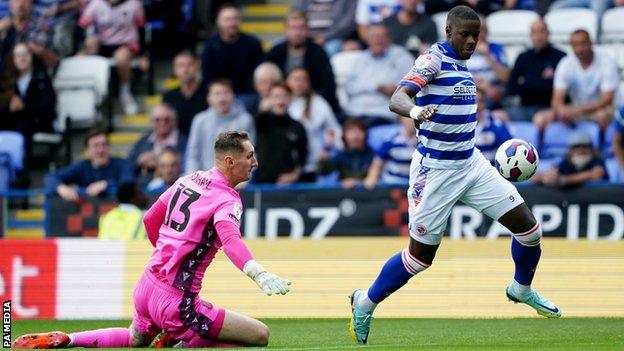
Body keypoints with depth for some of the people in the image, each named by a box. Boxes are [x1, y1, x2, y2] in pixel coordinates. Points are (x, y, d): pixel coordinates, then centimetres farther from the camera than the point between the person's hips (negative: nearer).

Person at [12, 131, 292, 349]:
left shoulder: (188, 180, 11)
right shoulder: (227, 199, -13)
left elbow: (150, 219, 23)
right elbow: (230, 239, -33)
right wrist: (259, 275, -48)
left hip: (146, 286, 8)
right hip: (177, 301, -8)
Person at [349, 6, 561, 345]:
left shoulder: (460, 64, 9)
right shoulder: (433, 60, -15)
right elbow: (397, 98, -30)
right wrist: (415, 111, -53)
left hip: (472, 164, 7)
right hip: (436, 170, -7)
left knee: (528, 227, 4)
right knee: (420, 255, -1)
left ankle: (521, 289, 30)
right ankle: (365, 303, 19)